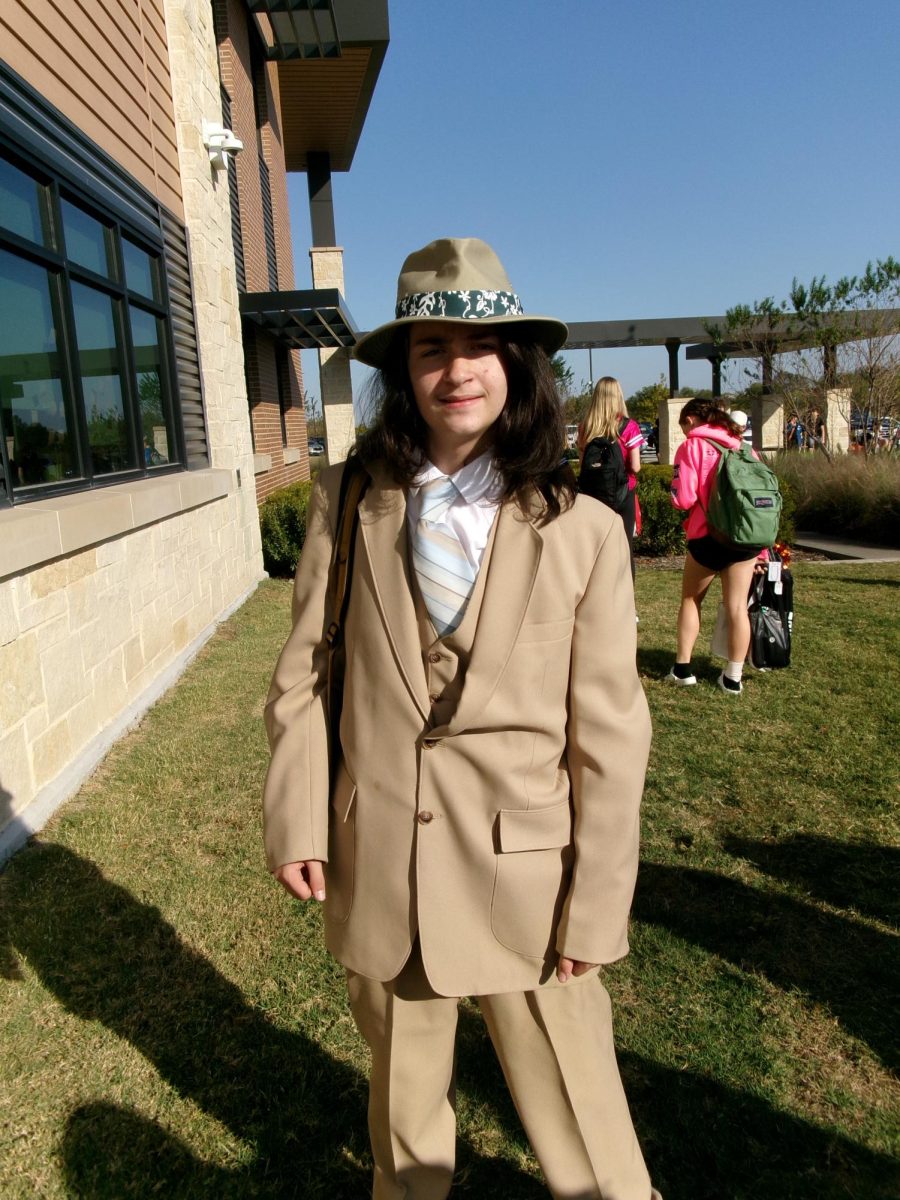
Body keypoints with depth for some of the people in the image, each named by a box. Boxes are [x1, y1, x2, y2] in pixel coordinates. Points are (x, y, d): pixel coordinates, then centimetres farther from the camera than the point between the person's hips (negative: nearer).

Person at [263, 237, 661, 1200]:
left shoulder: (582, 532, -12)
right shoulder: (348, 502, -5)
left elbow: (610, 735, -8)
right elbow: (304, 670, 1)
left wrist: (595, 906, -5)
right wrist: (297, 820, -1)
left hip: (522, 868, -2)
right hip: (375, 862, 3)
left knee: (577, 1117, 14)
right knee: (401, 1093, 25)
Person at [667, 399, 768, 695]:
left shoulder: (691, 446, -4)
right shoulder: (743, 446, 10)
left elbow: (683, 499, -13)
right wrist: (761, 549, 15)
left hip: (708, 536, -4)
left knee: (691, 600, 15)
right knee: (737, 607, 8)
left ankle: (683, 668, 19)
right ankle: (733, 678, 14)